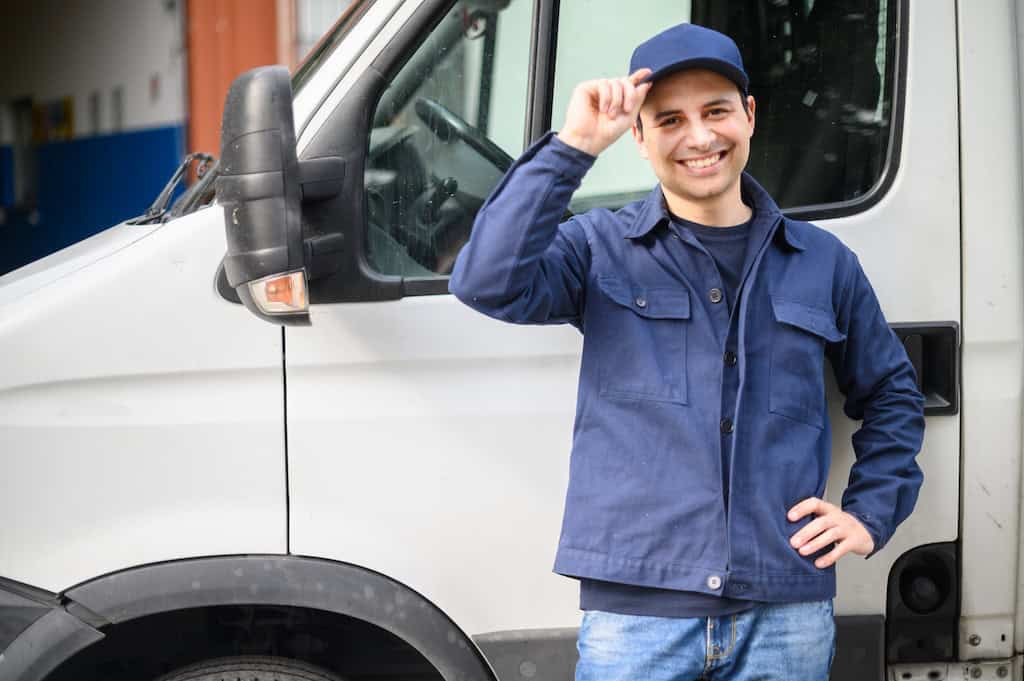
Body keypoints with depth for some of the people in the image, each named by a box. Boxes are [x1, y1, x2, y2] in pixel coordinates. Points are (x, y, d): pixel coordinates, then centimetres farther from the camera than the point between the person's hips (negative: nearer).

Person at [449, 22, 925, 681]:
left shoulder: (823, 262, 12)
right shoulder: (601, 249, 4)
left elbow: (892, 395, 24)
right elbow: (489, 283, -16)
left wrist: (870, 514, 12)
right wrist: (571, 148, -16)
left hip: (788, 616, 3)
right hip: (636, 613, -2)